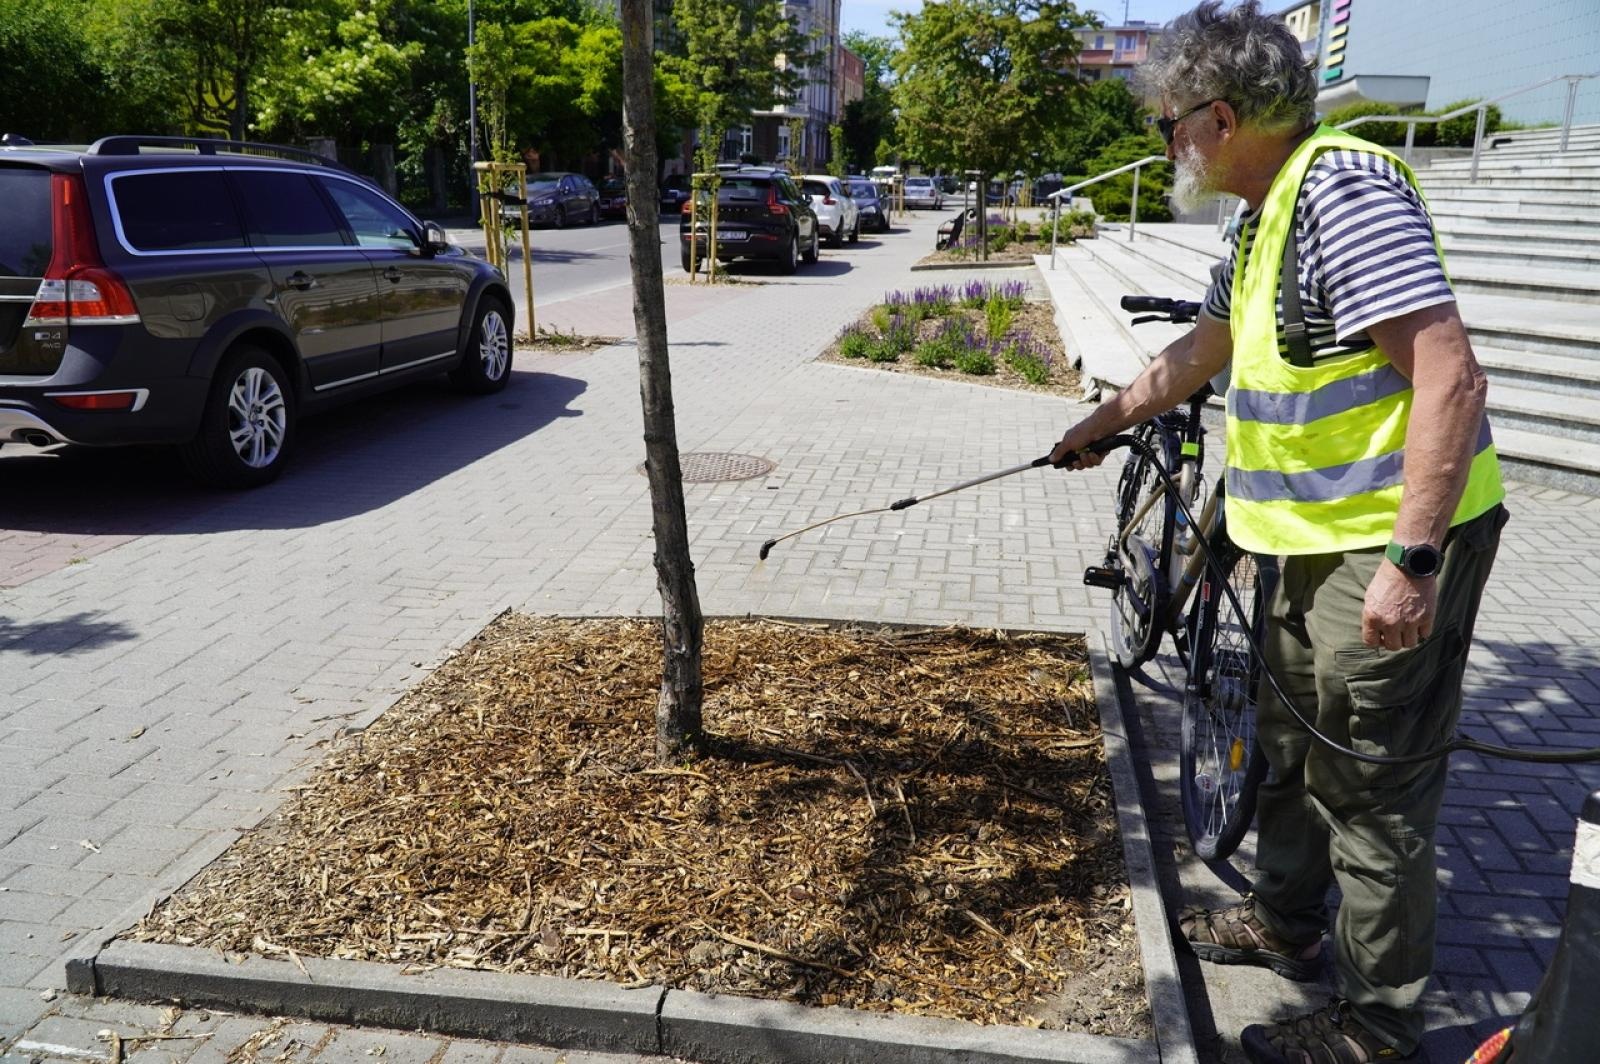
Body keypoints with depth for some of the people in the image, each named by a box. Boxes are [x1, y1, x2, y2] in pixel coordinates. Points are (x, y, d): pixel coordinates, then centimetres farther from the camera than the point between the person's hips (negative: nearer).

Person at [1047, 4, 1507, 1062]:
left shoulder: (1346, 187, -19)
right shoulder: (1268, 214, 13)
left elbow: (1451, 376, -25)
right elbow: (1199, 352, 26)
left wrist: (1411, 559, -27)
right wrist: (1098, 426, 35)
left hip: (1395, 541, -10)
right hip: (1324, 537, 10)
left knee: (1371, 786, 1)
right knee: (1291, 740, 22)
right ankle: (1284, 923, 42)